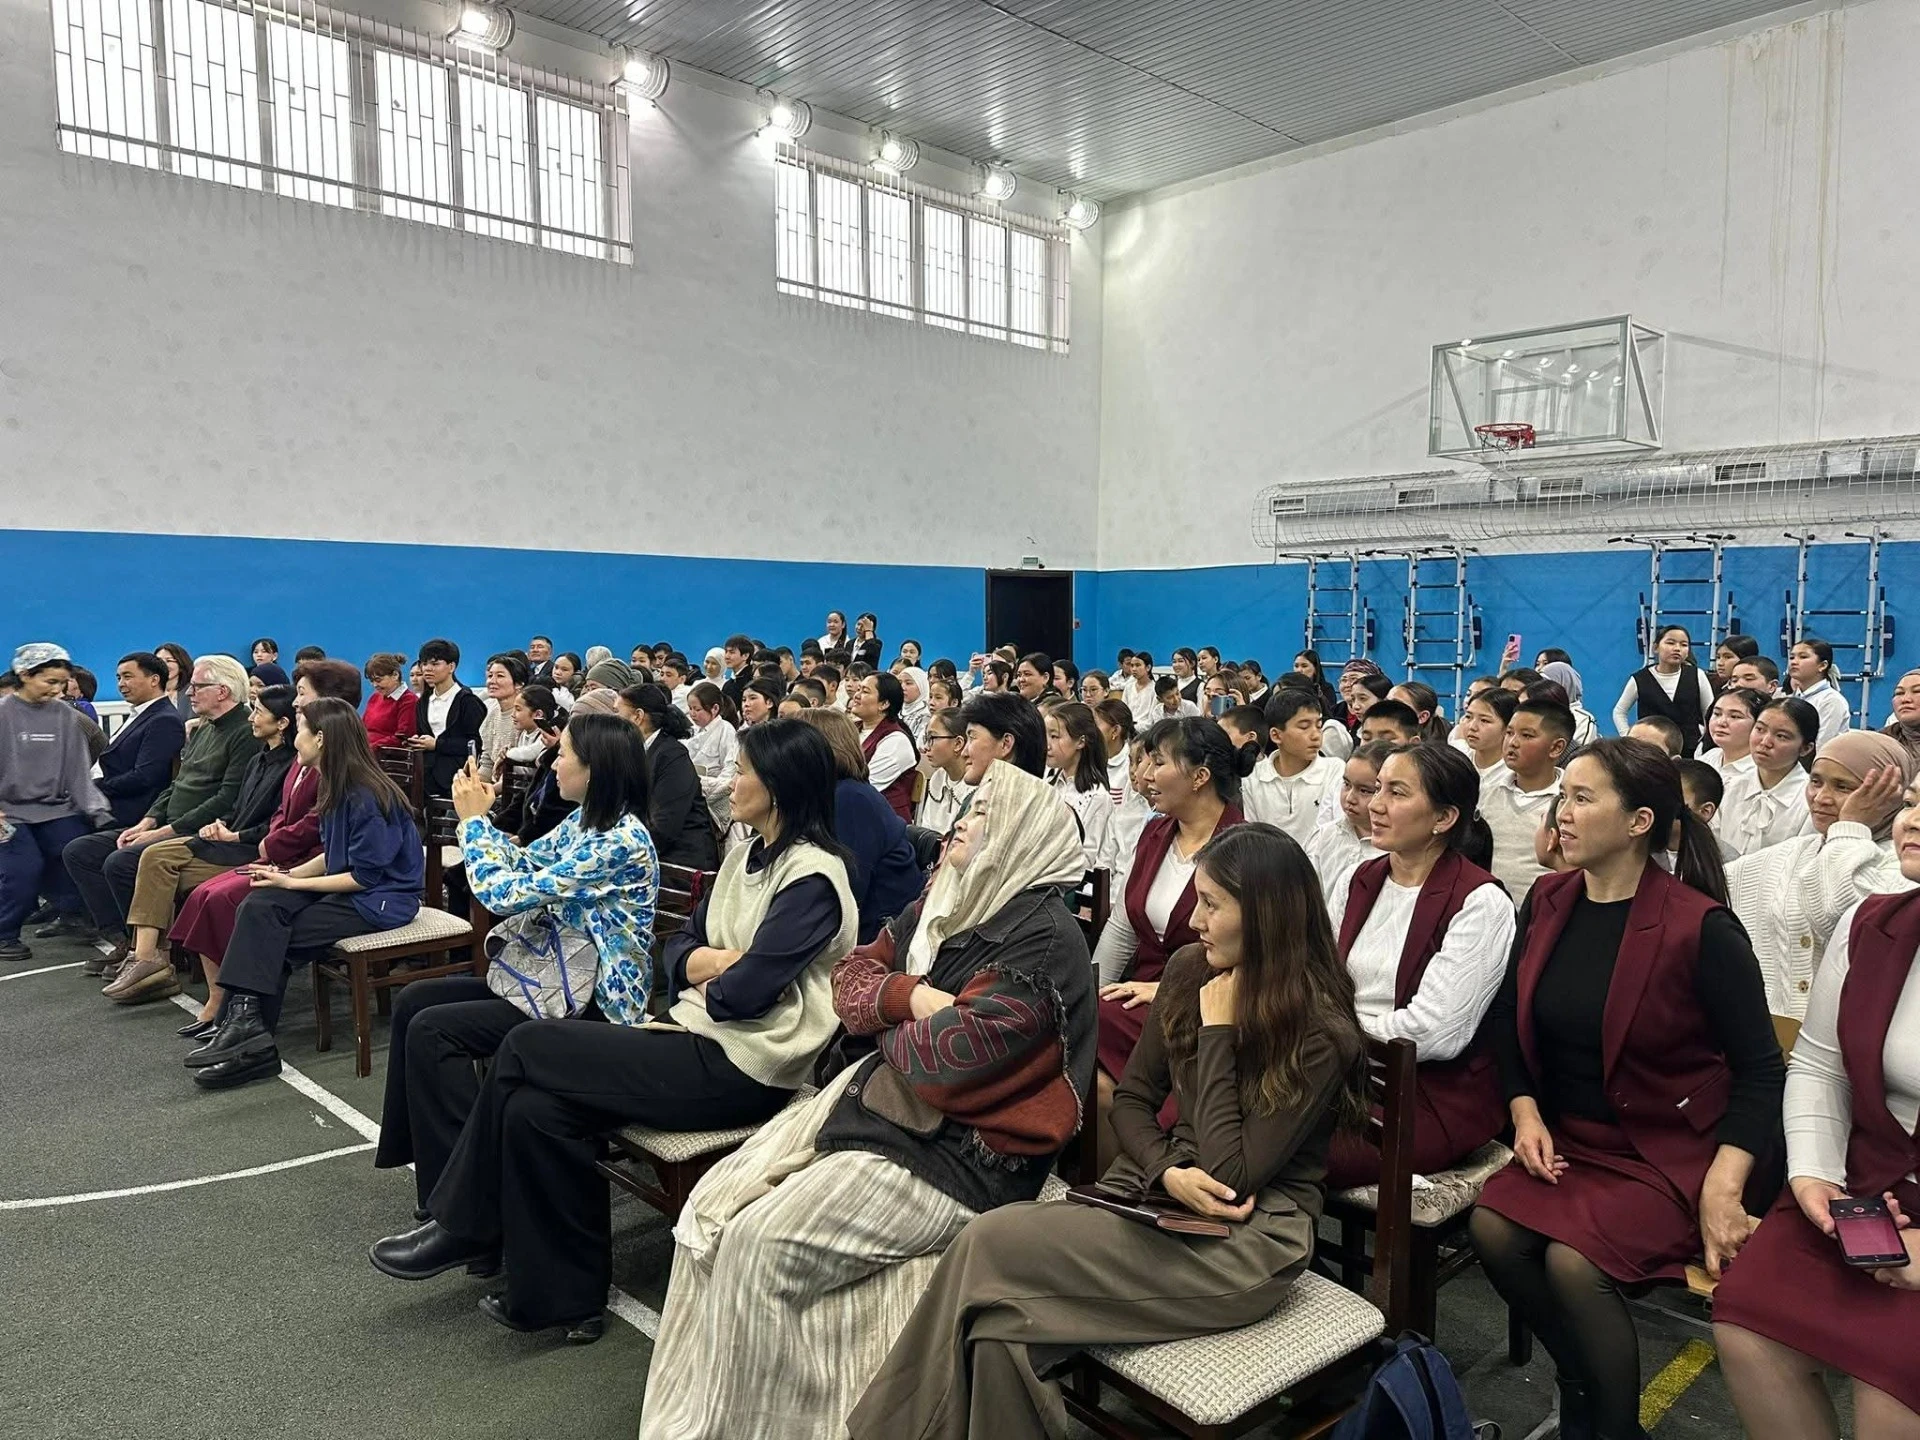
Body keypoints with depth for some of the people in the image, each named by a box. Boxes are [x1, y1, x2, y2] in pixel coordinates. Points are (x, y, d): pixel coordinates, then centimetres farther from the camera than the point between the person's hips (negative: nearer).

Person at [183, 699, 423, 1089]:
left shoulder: (367, 797, -21)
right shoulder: (337, 787, 9)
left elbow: (363, 876, -19)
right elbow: (333, 855, 15)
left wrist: (293, 883, -14)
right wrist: (288, 874, -1)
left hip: (381, 899, -8)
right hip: (349, 887, 8)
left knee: (274, 937, -19)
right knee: (258, 907, -14)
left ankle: (246, 1025, -6)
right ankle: (243, 1021, -18)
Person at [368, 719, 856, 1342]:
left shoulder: (812, 877, -14)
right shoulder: (746, 853, 14)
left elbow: (744, 992, -20)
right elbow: (677, 948, 14)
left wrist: (704, 973, 1)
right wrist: (717, 963, -8)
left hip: (744, 1067, -8)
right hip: (699, 1037, 8)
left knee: (527, 1047, -11)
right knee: (537, 1108, -12)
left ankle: (465, 1227, 8)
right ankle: (570, 1297, 1)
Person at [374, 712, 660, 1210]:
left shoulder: (620, 842, -24)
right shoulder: (585, 820, 5)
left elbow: (505, 893, -22)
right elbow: (524, 863, 20)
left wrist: (473, 818, -9)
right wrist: (479, 813, 8)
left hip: (591, 1001, -10)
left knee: (432, 1029, -15)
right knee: (414, 999, 9)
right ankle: (423, 1149, 19)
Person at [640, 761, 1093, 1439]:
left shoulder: (1043, 941, -17)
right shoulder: (941, 904, 11)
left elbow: (940, 1058, -23)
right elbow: (852, 975, 8)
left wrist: (886, 1026, -3)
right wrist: (909, 998, -12)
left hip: (957, 1151, -8)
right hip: (875, 1098, 9)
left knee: (760, 1244, -18)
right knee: (712, 1206, -3)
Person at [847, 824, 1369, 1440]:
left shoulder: (1321, 1034, -15)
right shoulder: (1190, 972, 3)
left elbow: (1231, 1173, -20)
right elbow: (1132, 1099, 9)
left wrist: (1218, 1032, -17)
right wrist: (1169, 1173, -12)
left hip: (1249, 1240, -6)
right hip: (1159, 1197, 6)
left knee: (990, 1247, -23)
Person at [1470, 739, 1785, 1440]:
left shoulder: (1700, 927, -16)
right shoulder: (1547, 901, 0)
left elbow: (1760, 1067, -10)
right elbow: (1507, 1017, 10)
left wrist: (1722, 1187, -18)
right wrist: (1526, 1112, -4)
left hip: (1670, 1150, -5)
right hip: (1568, 1139, 5)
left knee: (1573, 1259, -26)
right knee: (1492, 1228, -19)